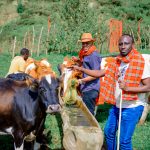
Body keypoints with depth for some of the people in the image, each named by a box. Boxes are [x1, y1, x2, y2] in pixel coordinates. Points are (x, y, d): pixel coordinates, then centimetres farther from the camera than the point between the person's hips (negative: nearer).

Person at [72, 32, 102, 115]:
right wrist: (78, 61, 10)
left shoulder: (94, 55, -15)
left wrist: (81, 81, -21)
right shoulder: (86, 54, 15)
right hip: (86, 88, 10)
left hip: (90, 89, -10)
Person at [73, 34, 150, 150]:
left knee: (124, 141, -3)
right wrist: (81, 69, 5)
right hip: (117, 105, 7)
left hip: (132, 107, -7)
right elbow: (100, 73, 11)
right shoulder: (117, 63, 5)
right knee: (109, 132, 21)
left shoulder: (140, 63, -16)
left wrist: (127, 88, -28)